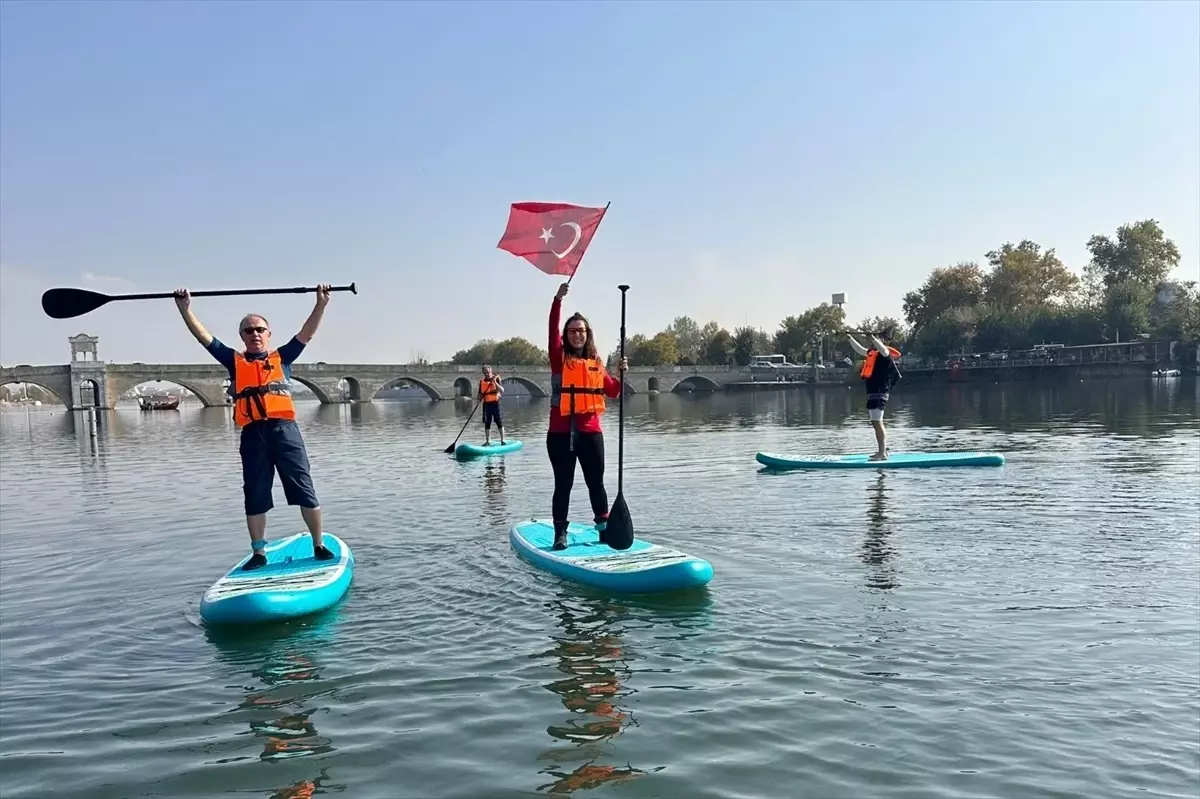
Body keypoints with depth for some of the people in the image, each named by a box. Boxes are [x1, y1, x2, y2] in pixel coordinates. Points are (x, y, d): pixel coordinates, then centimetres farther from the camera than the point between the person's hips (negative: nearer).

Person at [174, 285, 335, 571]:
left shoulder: (282, 358, 13)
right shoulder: (234, 361, 16)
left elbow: (306, 334, 5)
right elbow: (204, 337, 12)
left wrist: (321, 304, -6)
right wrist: (185, 309, 3)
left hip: (284, 429, -1)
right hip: (253, 435, 2)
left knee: (304, 491, 1)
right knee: (255, 497, 7)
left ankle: (319, 546, 11)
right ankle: (258, 553, 17)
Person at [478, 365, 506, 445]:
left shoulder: (496, 379, -3)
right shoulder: (482, 382, 8)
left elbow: (502, 391, -14)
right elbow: (480, 394, 12)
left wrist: (495, 382, -23)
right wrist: (479, 399, -10)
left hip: (495, 403, -4)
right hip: (486, 404, 4)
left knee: (499, 422, -2)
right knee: (487, 423, 7)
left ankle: (502, 440, 6)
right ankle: (487, 441, 15)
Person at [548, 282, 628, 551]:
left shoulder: (597, 364, 10)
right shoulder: (559, 358, 0)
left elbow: (613, 392, 12)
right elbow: (553, 330, -14)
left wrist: (622, 374, -6)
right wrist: (558, 299, -23)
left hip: (590, 432, 3)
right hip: (561, 433, -3)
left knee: (596, 483, 10)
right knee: (563, 485, 4)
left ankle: (604, 528, 20)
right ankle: (560, 533, 12)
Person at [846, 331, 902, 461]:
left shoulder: (885, 354, -9)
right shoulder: (872, 353, 16)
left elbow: (882, 349, -32)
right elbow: (859, 349, 31)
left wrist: (873, 337, -41)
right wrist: (850, 338, 32)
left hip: (879, 394, -10)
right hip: (873, 393, 10)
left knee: (877, 423, -12)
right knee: (877, 423, 15)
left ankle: (882, 454, -13)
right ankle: (883, 451, 23)